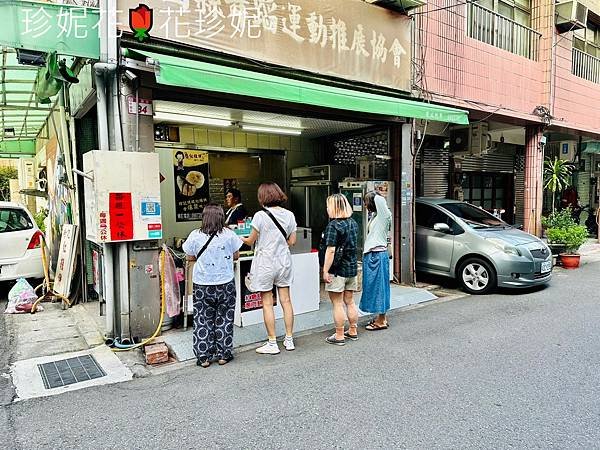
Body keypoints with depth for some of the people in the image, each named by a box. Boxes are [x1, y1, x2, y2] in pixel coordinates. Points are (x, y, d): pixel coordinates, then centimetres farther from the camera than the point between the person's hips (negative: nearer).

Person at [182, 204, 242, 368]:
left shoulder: (195, 235, -7)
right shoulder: (229, 234, -7)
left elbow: (190, 257, 5)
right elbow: (236, 255, 4)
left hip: (202, 285, 0)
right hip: (226, 284, 0)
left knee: (203, 320, 11)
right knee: (224, 319, 12)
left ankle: (204, 357, 16)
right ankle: (223, 355, 19)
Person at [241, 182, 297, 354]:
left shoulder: (260, 215, -13)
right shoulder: (289, 215, 1)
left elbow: (250, 241, -5)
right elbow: (292, 241, 5)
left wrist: (239, 238, 15)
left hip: (266, 262, -5)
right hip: (284, 261, 5)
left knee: (267, 303, 4)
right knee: (286, 300, 12)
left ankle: (272, 344, 10)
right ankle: (289, 340, 21)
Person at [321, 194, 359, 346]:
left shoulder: (333, 225, -17)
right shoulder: (353, 223, 7)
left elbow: (331, 250, -22)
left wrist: (325, 271, -18)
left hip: (337, 270, -8)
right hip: (352, 268, 8)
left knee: (338, 304, 2)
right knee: (350, 301, 18)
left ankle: (339, 336, 10)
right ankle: (353, 331, 28)